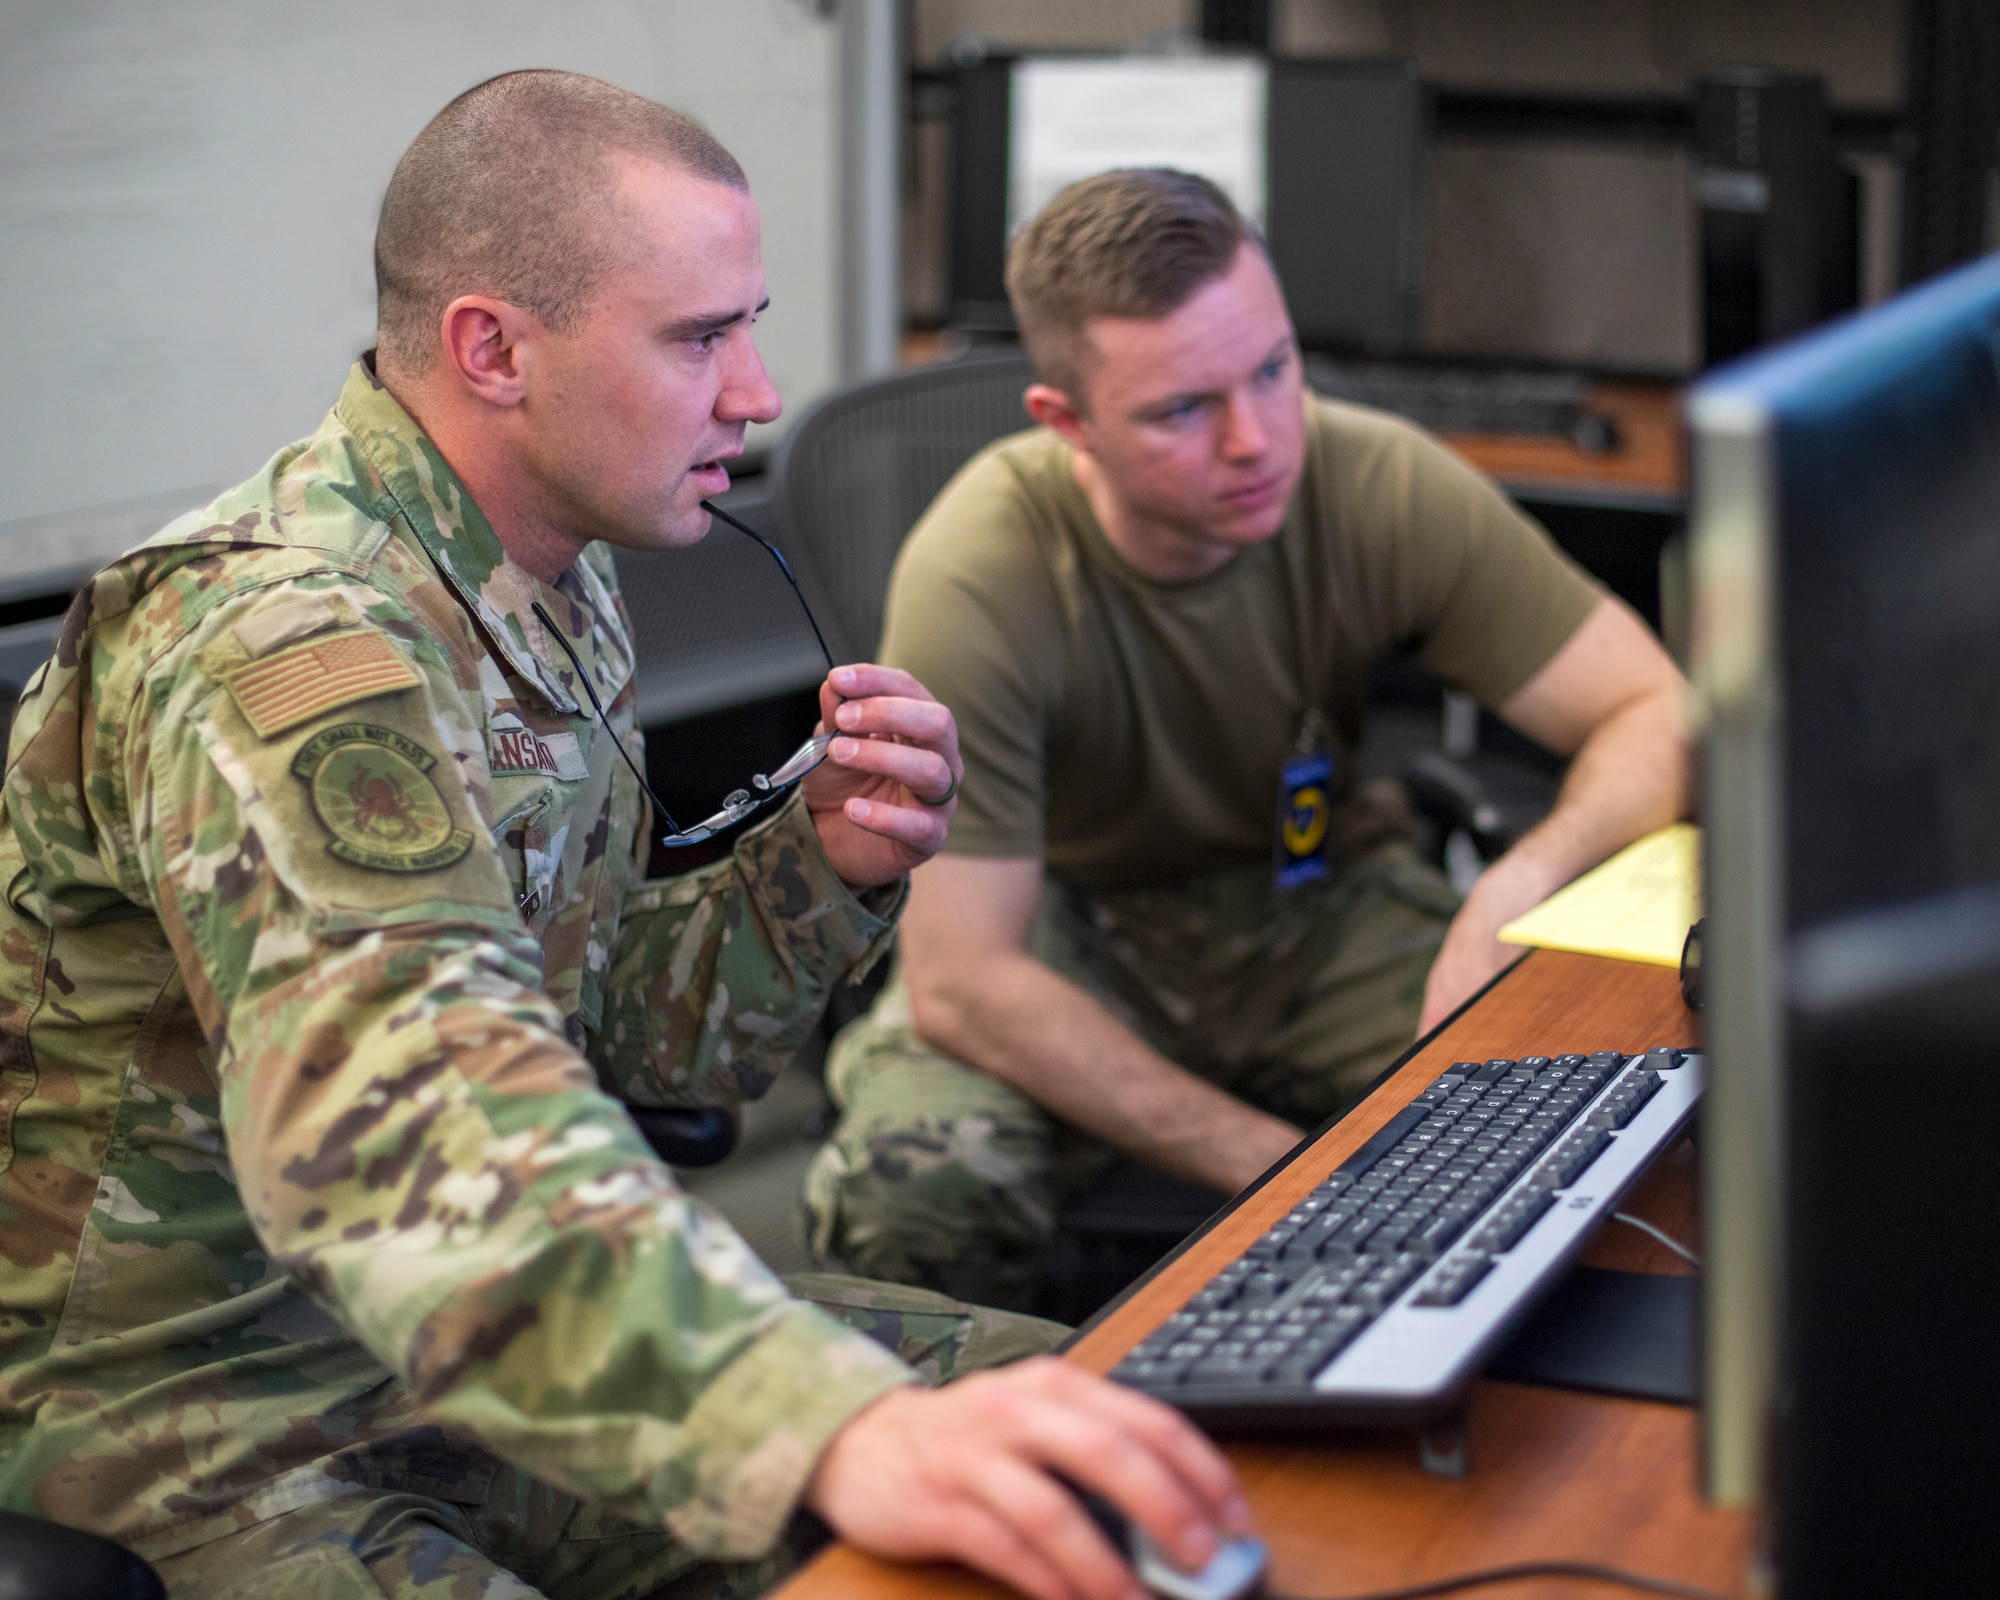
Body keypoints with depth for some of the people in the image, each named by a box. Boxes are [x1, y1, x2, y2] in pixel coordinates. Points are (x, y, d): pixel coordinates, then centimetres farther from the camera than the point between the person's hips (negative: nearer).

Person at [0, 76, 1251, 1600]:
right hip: (215, 1436, -9)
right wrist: (831, 1427, -57)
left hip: (488, 1330, 9)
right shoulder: (282, 646, -25)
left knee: (1078, 1417, 0)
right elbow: (400, 1113, -43)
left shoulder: (554, 585, 7)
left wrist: (830, 867, -4)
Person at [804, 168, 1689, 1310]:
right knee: (920, 1181, -34)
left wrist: (1519, 888, -35)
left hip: (1316, 892, 3)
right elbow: (961, 984, -26)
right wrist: (1274, 1166, -28)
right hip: (1063, 925, -2)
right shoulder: (978, 580, -28)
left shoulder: (1384, 488, -20)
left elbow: (1657, 716, -14)